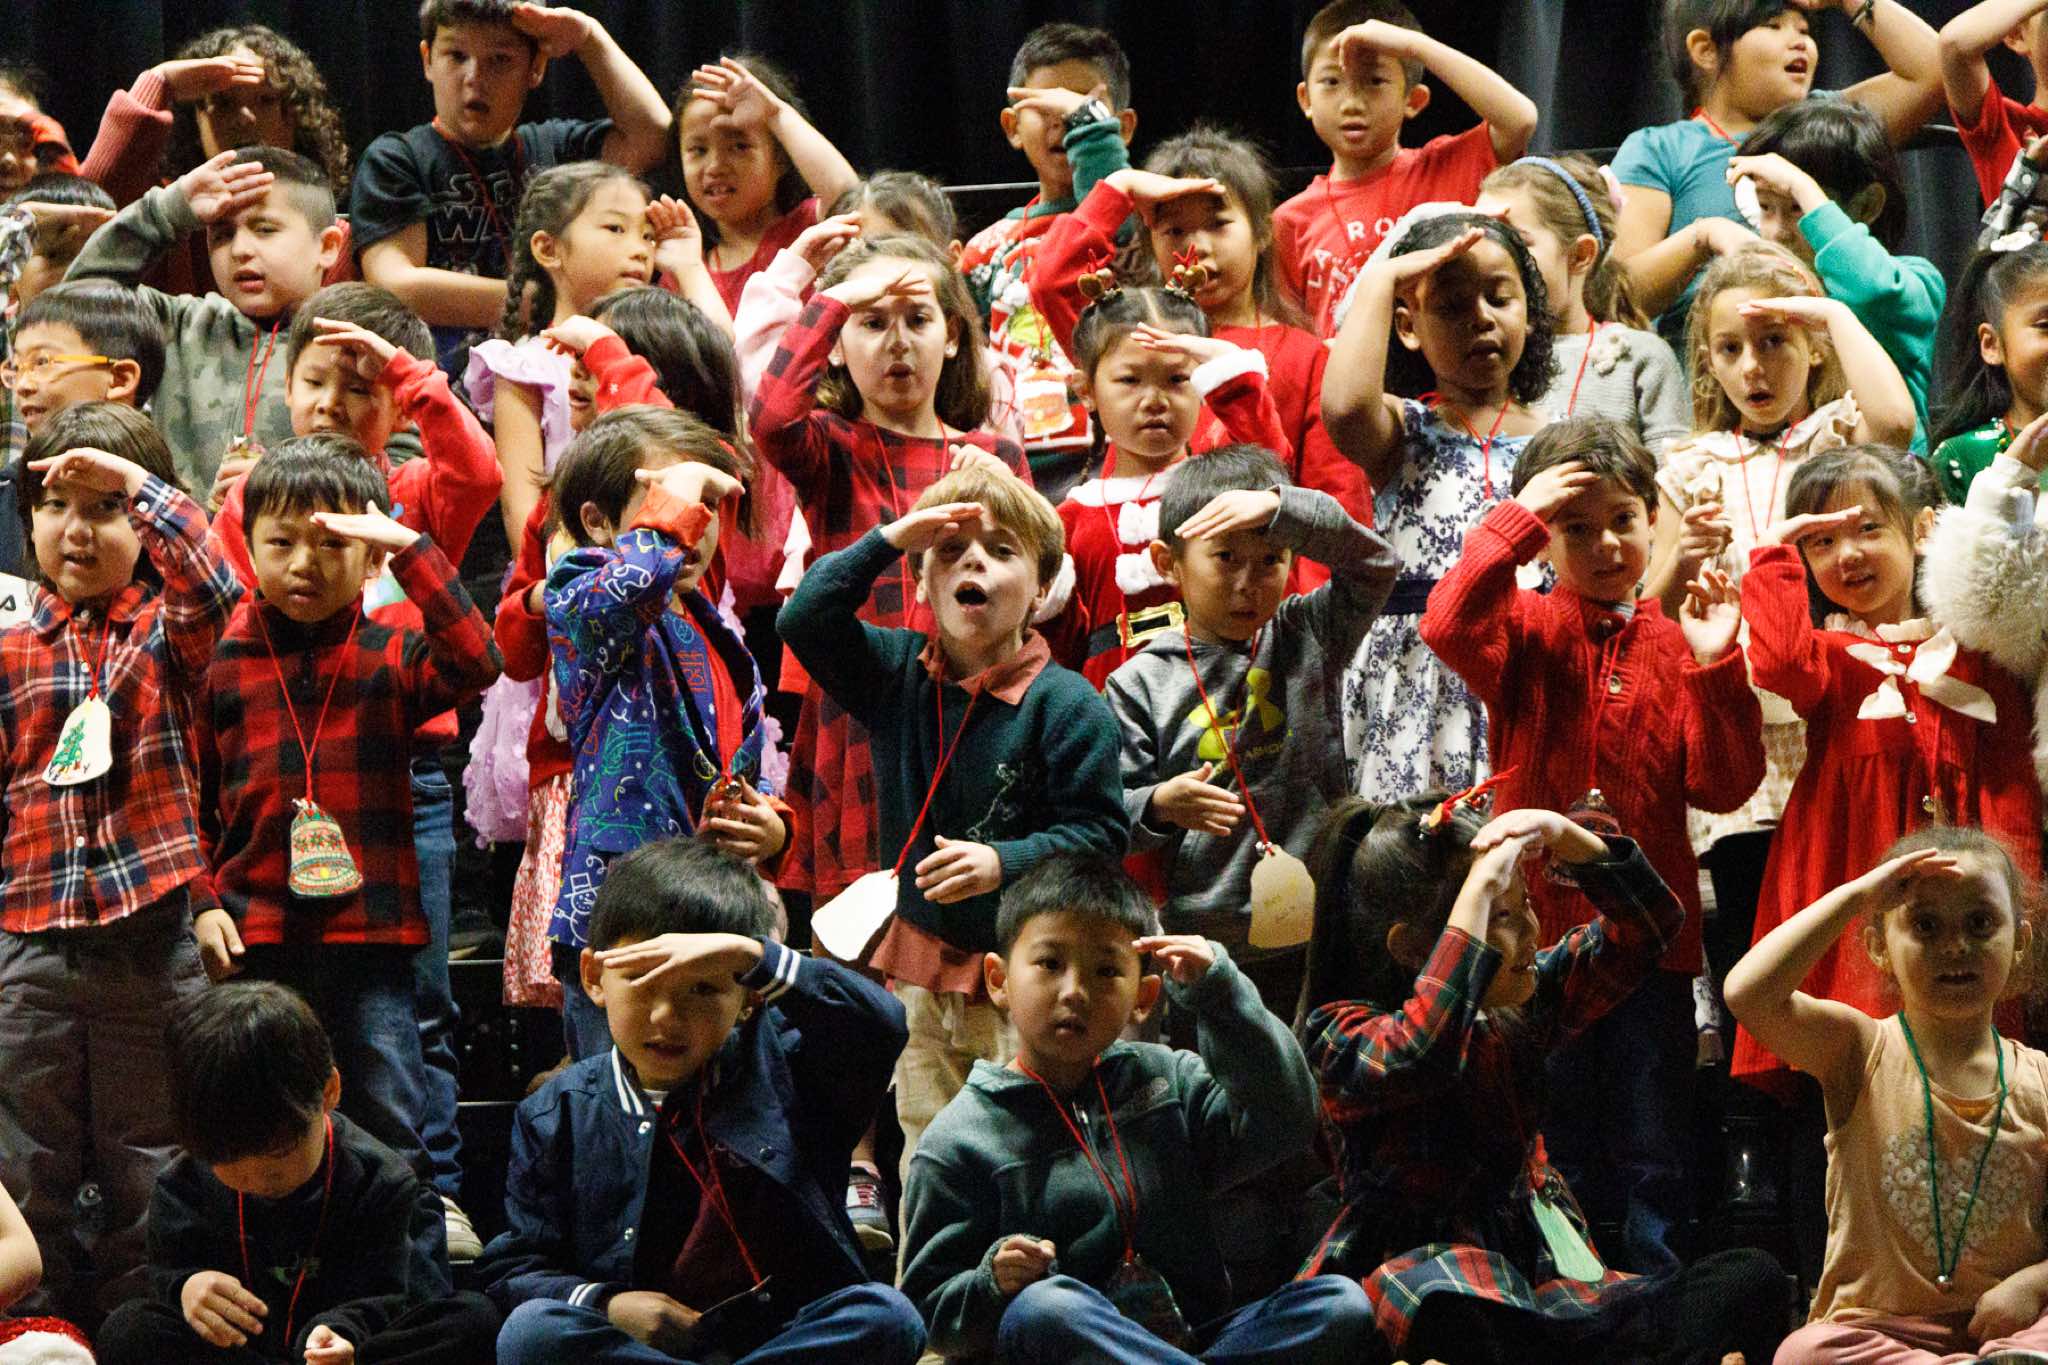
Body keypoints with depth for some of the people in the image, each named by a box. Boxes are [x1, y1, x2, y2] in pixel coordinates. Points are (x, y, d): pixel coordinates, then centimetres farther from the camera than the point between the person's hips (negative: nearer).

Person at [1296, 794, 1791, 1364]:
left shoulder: (1521, 1007, 12)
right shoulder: (1338, 1033, -7)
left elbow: (1650, 925, 17)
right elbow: (1420, 1057, -30)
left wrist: (1567, 836, -1)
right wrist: (1479, 887, -26)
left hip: (1540, 1284, 6)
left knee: (1753, 1279, -17)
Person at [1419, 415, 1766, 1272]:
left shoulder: (1673, 644, 8)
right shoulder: (1527, 632, 2)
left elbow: (1724, 785, 1)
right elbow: (1450, 626, -22)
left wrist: (1715, 669, -11)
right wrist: (1518, 520, -18)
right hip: (1542, 927, -2)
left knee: (1654, 1166, 5)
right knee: (1554, 1154, 4)